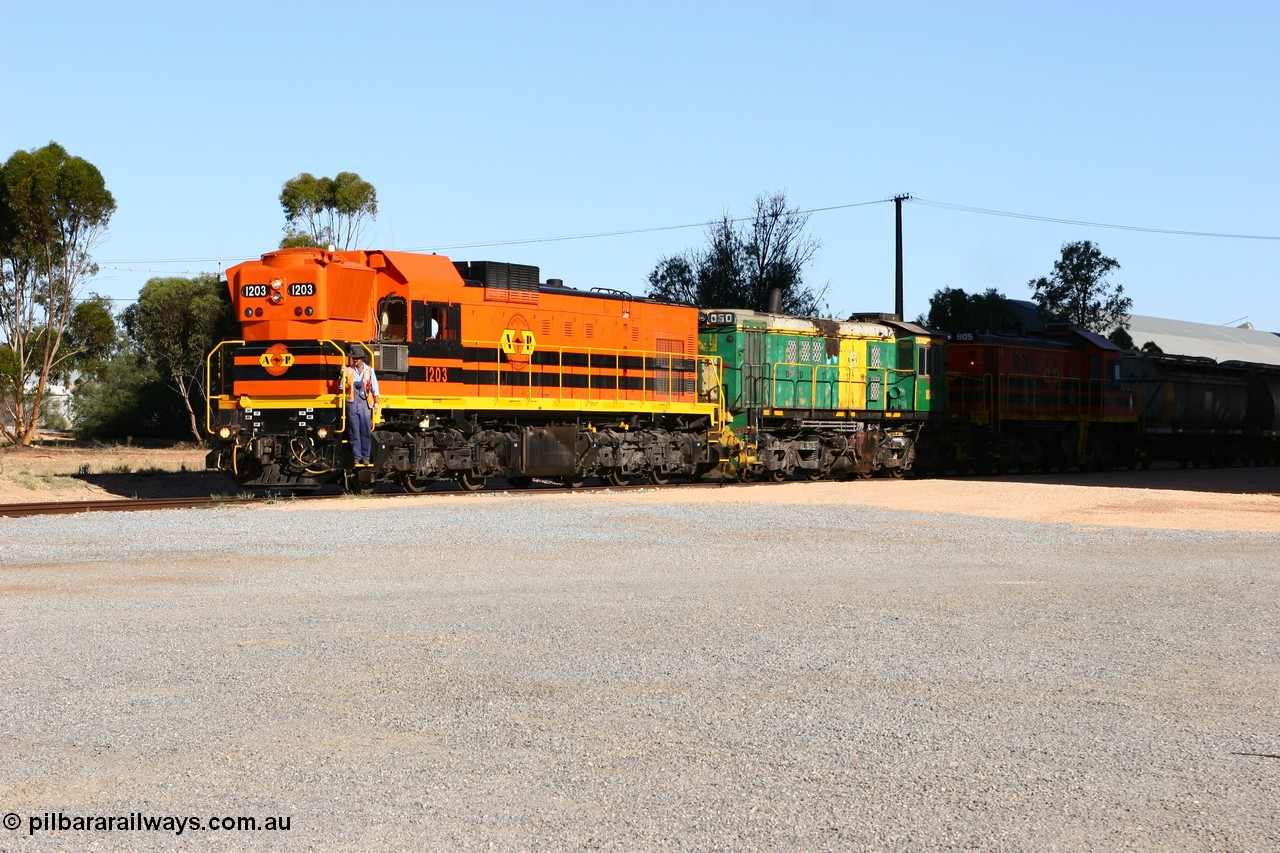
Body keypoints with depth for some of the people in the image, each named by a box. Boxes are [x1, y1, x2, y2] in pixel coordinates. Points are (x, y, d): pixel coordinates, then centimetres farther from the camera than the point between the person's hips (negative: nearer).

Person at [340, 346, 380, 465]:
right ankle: (356, 456, 6)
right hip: (352, 403, 0)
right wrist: (343, 375, -14)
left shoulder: (369, 371, 7)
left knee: (366, 431, -1)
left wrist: (376, 402, 0)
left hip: (365, 403, 0)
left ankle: (365, 457, 5)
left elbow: (374, 387, 7)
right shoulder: (348, 370, 6)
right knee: (354, 431, 1)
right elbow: (341, 386, 2)